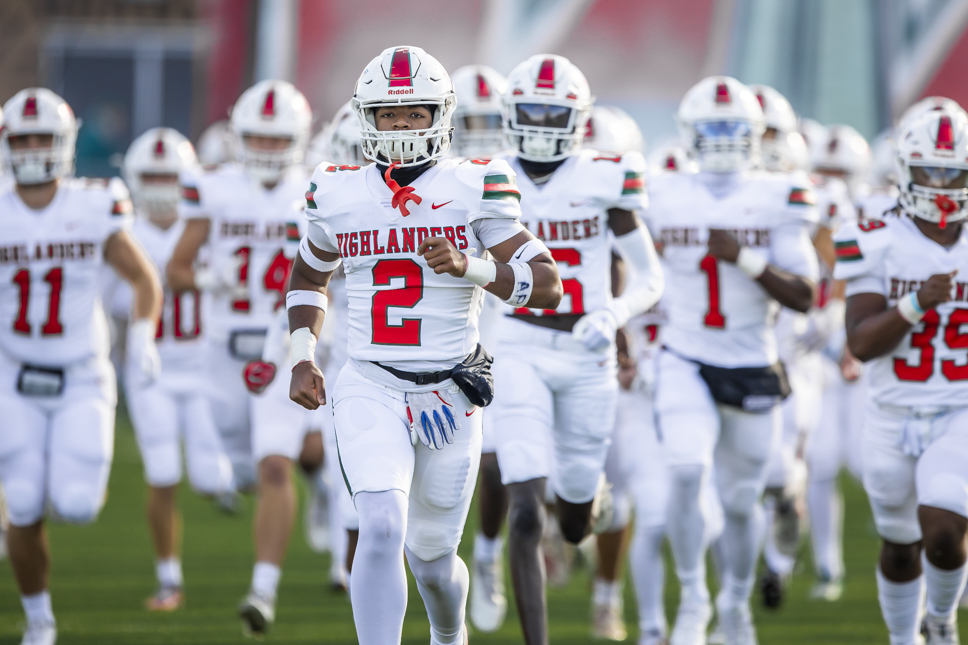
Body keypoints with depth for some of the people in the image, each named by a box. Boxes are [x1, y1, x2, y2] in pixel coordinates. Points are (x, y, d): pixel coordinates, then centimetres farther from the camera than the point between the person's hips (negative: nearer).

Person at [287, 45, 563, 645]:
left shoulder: (473, 191, -5)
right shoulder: (339, 196, 3)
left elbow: (549, 285, -8)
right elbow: (309, 278, 22)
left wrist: (471, 267, -23)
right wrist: (303, 358, 9)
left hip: (449, 391, 0)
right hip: (370, 387, 0)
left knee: (431, 553, 10)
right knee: (382, 526, -21)